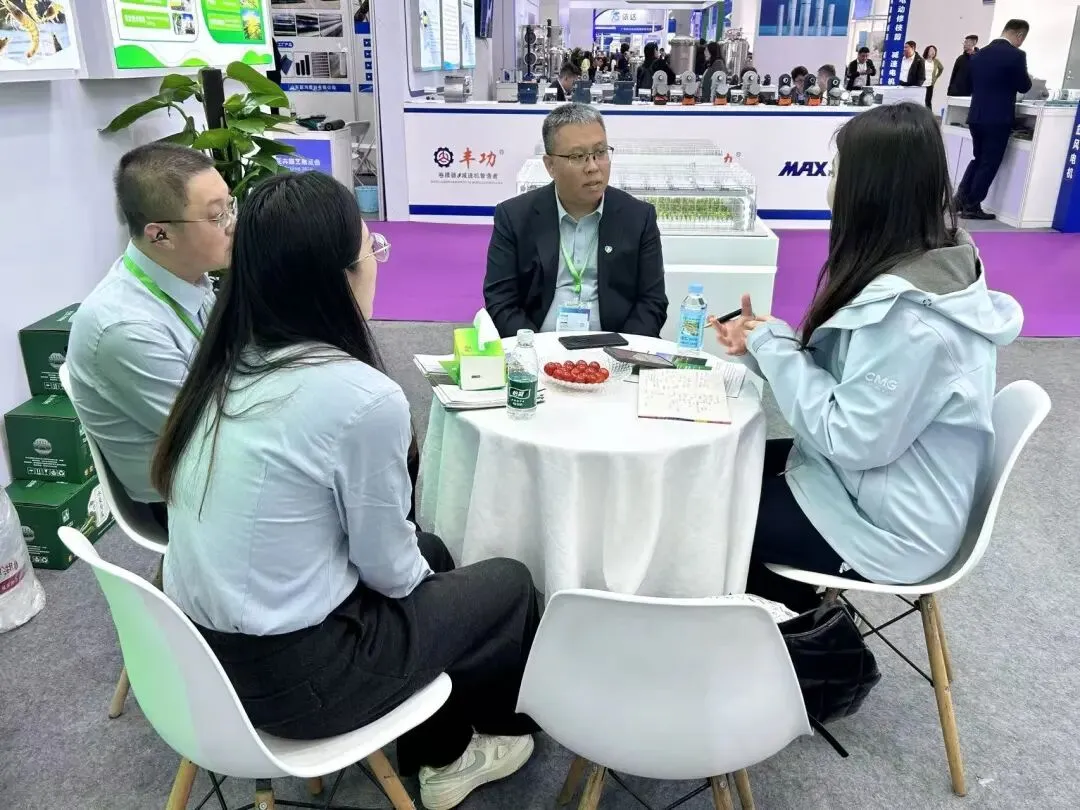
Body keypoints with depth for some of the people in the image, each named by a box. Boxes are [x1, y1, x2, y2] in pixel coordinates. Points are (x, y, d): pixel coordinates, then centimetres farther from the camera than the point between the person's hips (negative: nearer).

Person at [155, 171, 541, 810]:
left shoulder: (227, 363, -1)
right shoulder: (362, 395, -25)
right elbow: (388, 568, -14)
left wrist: (416, 561, 16)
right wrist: (418, 572, 8)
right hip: (287, 673, -7)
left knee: (430, 550, 23)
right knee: (510, 587, 11)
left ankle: (439, 751, 37)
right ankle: (459, 749, 40)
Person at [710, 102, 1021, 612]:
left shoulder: (910, 315, -32)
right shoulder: (931, 264, -1)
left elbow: (850, 439, -27)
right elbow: (843, 369, 5)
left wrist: (772, 345, -21)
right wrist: (764, 342, -7)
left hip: (892, 525, -9)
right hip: (877, 483, 9)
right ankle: (804, 615, 27)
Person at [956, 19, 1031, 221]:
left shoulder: (979, 54, 7)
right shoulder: (1016, 55, -11)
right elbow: (1023, 87, -3)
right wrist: (1028, 77, 18)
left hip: (976, 116, 6)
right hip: (998, 118, -6)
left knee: (978, 159, 19)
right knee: (989, 164, 3)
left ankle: (961, 198, 13)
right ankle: (972, 207, 3)